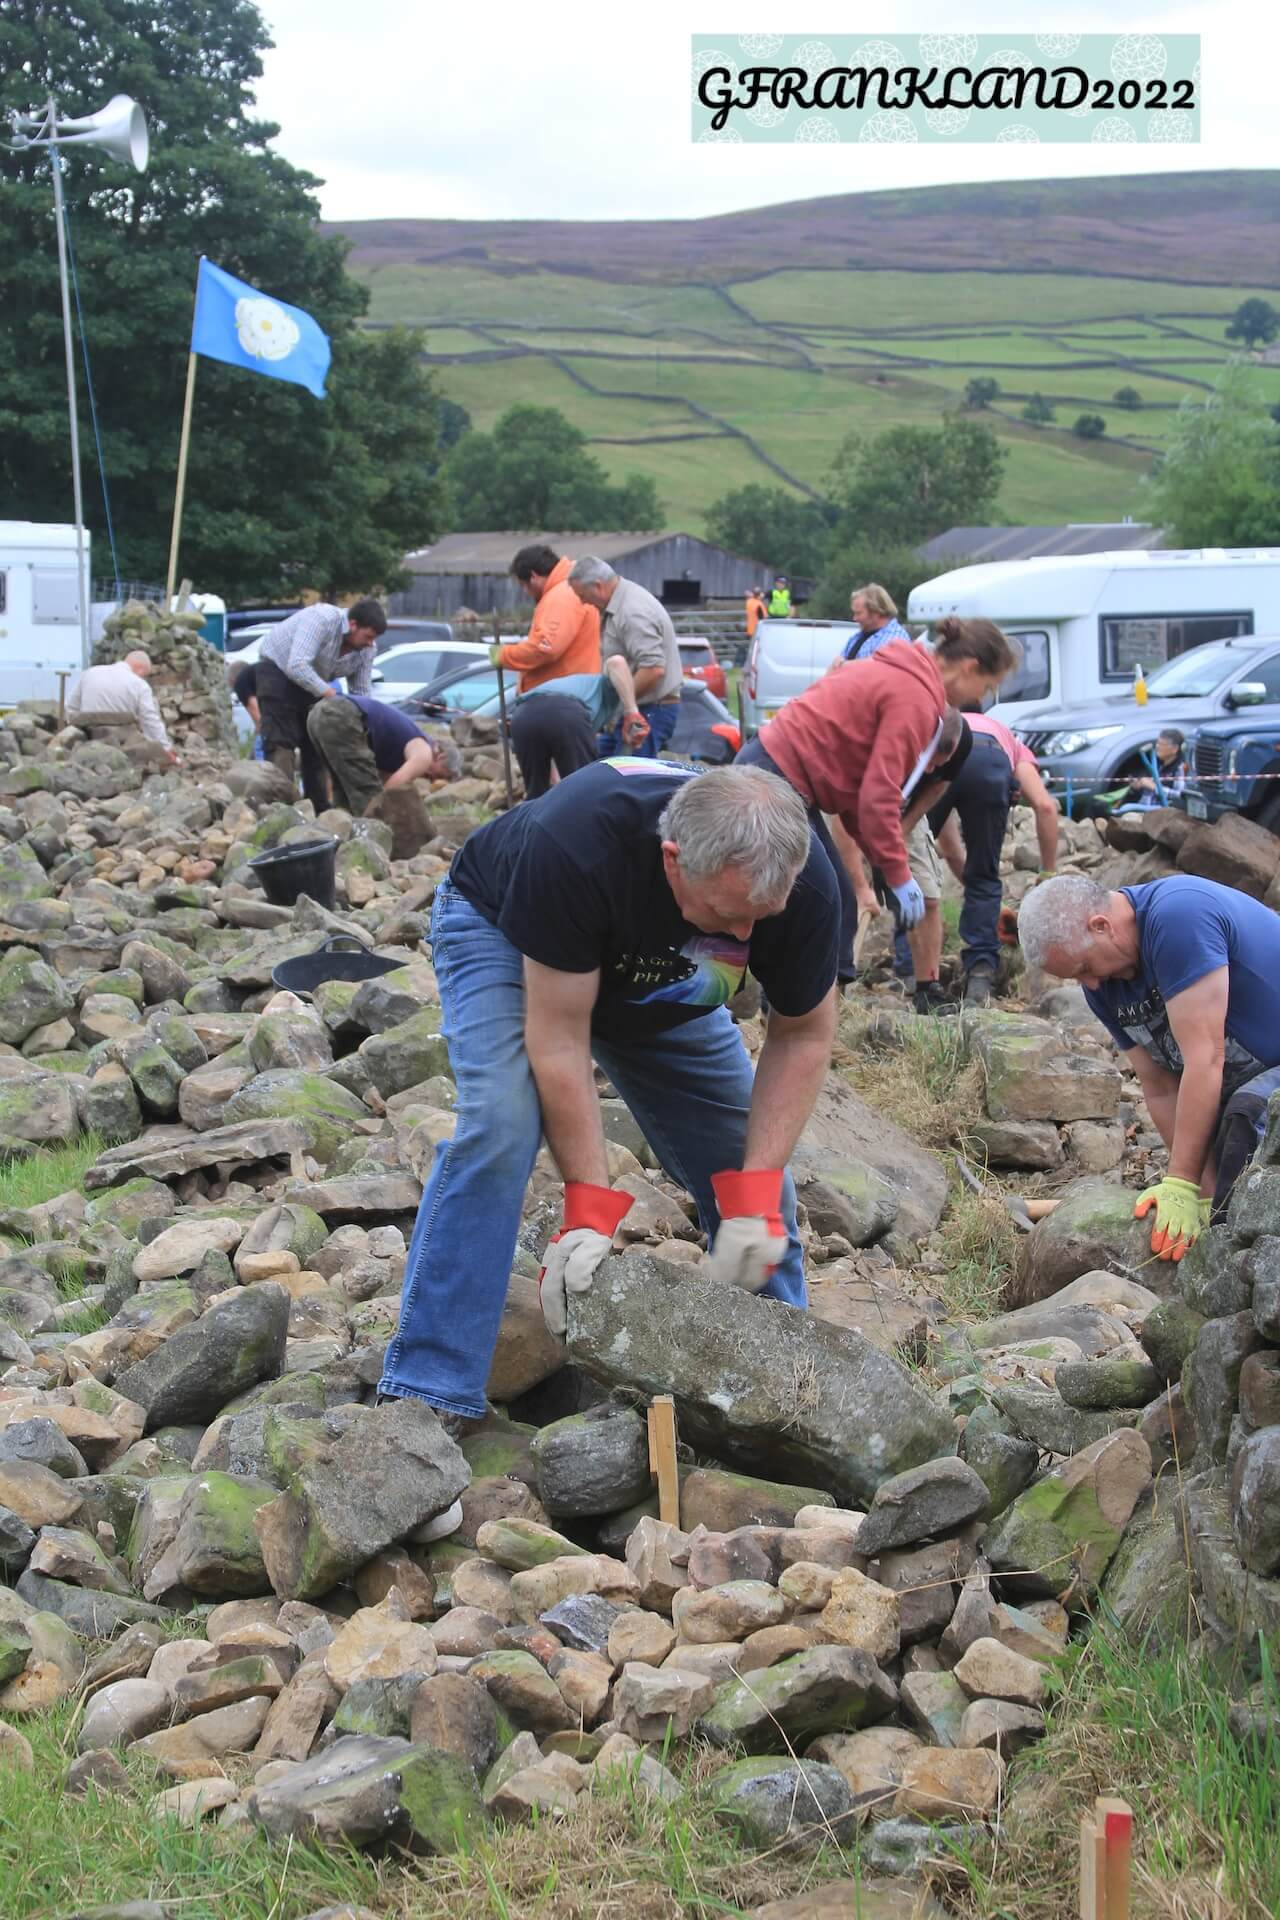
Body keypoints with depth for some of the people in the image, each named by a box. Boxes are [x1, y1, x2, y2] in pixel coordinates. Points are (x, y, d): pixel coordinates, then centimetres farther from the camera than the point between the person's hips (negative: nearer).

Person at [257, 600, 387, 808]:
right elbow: (297, 667, -41)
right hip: (278, 670, -7)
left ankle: (319, 808, 10)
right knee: (281, 743, -16)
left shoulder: (366, 648, -11)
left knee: (316, 745, 5)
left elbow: (362, 691, -3)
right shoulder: (322, 620, -33)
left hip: (312, 681, 7)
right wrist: (331, 695, -39)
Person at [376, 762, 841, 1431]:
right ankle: (428, 1394, -22)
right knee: (500, 1125, -28)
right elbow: (559, 1037, -36)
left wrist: (756, 1191, -25)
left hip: (658, 981, 4)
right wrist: (589, 1210, -36)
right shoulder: (573, 843, -43)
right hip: (499, 925, -4)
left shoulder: (802, 882, -31)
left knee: (747, 1164, -4)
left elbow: (802, 1034, -16)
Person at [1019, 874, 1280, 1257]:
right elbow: (1161, 1089, -3)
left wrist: (1183, 1184, -27)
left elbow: (1205, 1058, -30)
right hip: (1244, 1079, 9)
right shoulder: (1102, 984, -1)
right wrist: (1206, 1192, -12)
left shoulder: (1177, 917, -28)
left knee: (1245, 1116, -33)